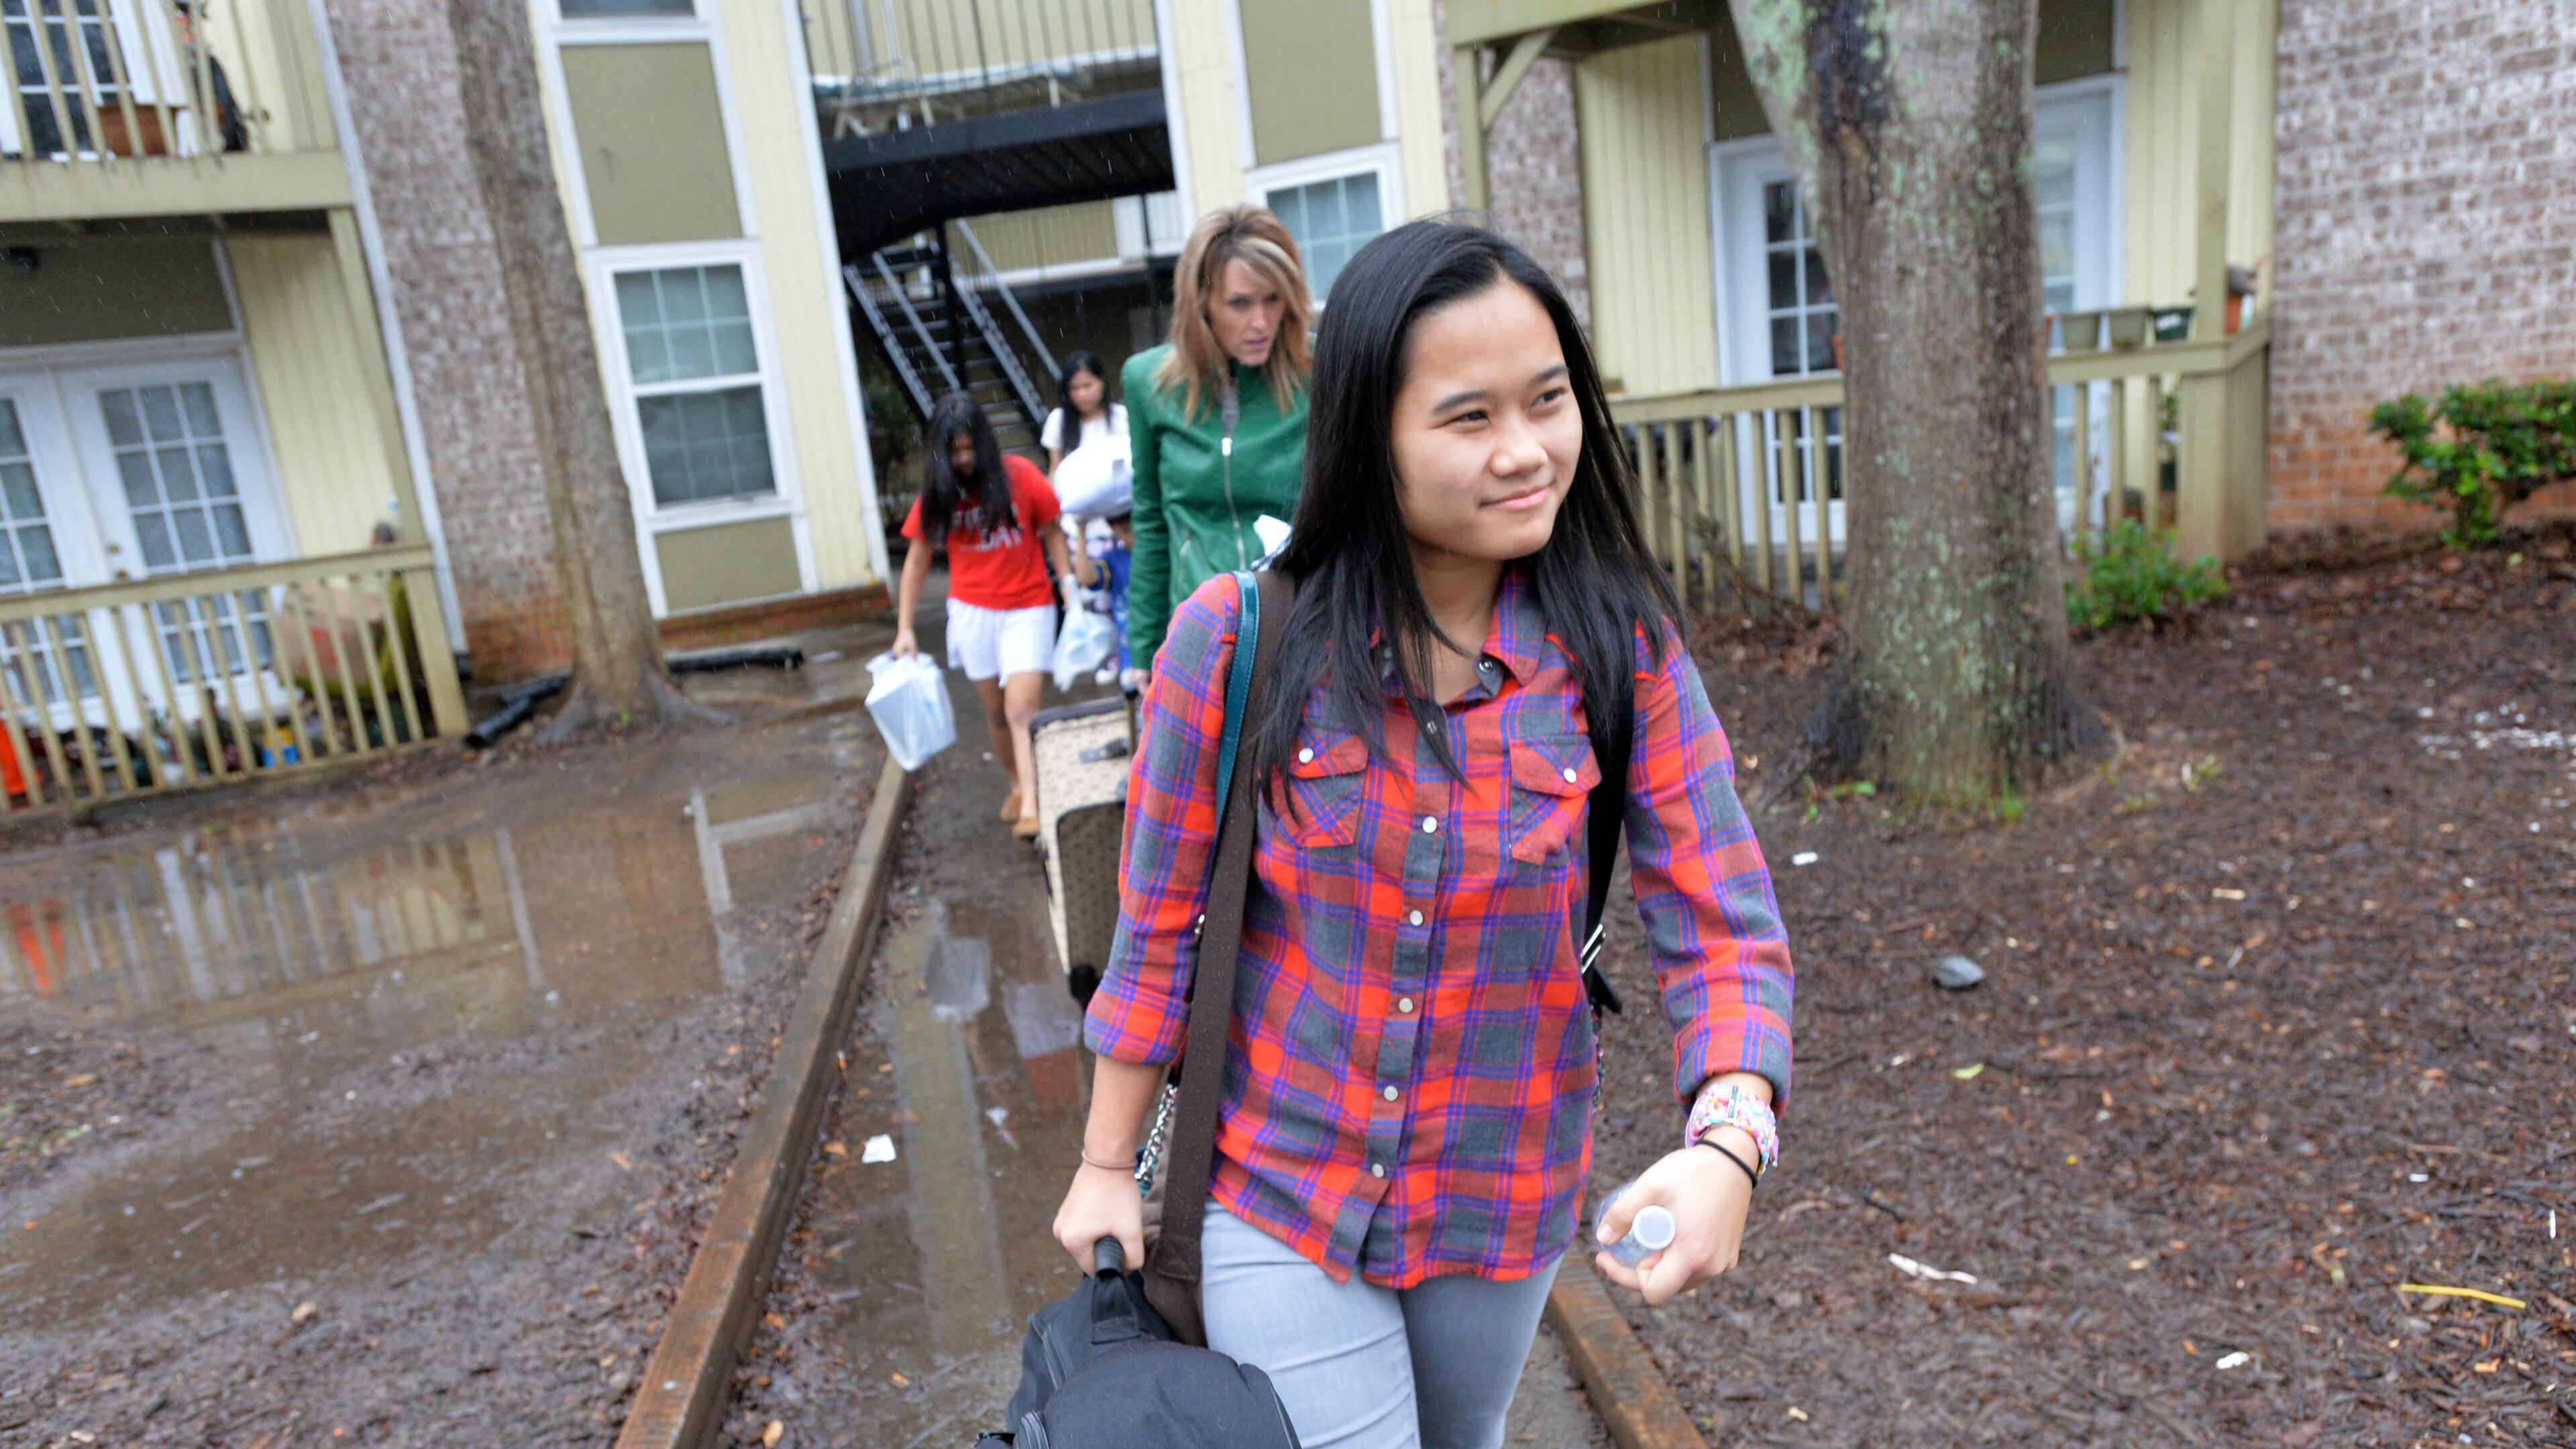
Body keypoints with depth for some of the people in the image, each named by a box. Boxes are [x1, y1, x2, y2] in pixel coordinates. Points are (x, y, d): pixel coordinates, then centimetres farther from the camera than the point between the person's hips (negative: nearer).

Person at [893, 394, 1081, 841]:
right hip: (972, 610, 3)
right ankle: (1018, 786, 31)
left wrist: (1071, 591, -9)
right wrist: (905, 628, 2)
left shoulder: (1020, 475, -7)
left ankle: (1031, 807, -20)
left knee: (1022, 708, -15)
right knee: (996, 712, 11)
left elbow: (1052, 533, 0)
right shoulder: (937, 493, 1)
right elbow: (917, 559, 5)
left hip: (1027, 608, -3)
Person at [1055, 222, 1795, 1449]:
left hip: (1505, 1205, 3)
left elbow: (1722, 930, -13)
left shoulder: (1621, 650, -15)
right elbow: (1159, 923, -8)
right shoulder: (1236, 639, -18)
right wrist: (1107, 1164, 0)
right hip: (1280, 1199, -2)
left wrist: (1727, 1142, -32)